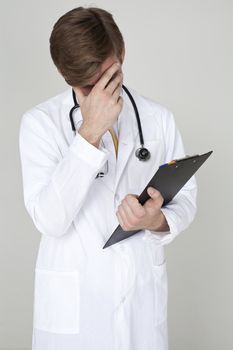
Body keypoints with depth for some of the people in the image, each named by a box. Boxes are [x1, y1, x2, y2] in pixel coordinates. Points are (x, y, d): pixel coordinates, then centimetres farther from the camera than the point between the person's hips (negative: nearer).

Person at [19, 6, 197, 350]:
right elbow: (48, 219, -18)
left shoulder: (159, 118, -1)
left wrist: (159, 221, -18)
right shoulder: (40, 121, -8)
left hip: (144, 295, 3)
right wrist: (90, 132, -24)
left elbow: (185, 196, 4)